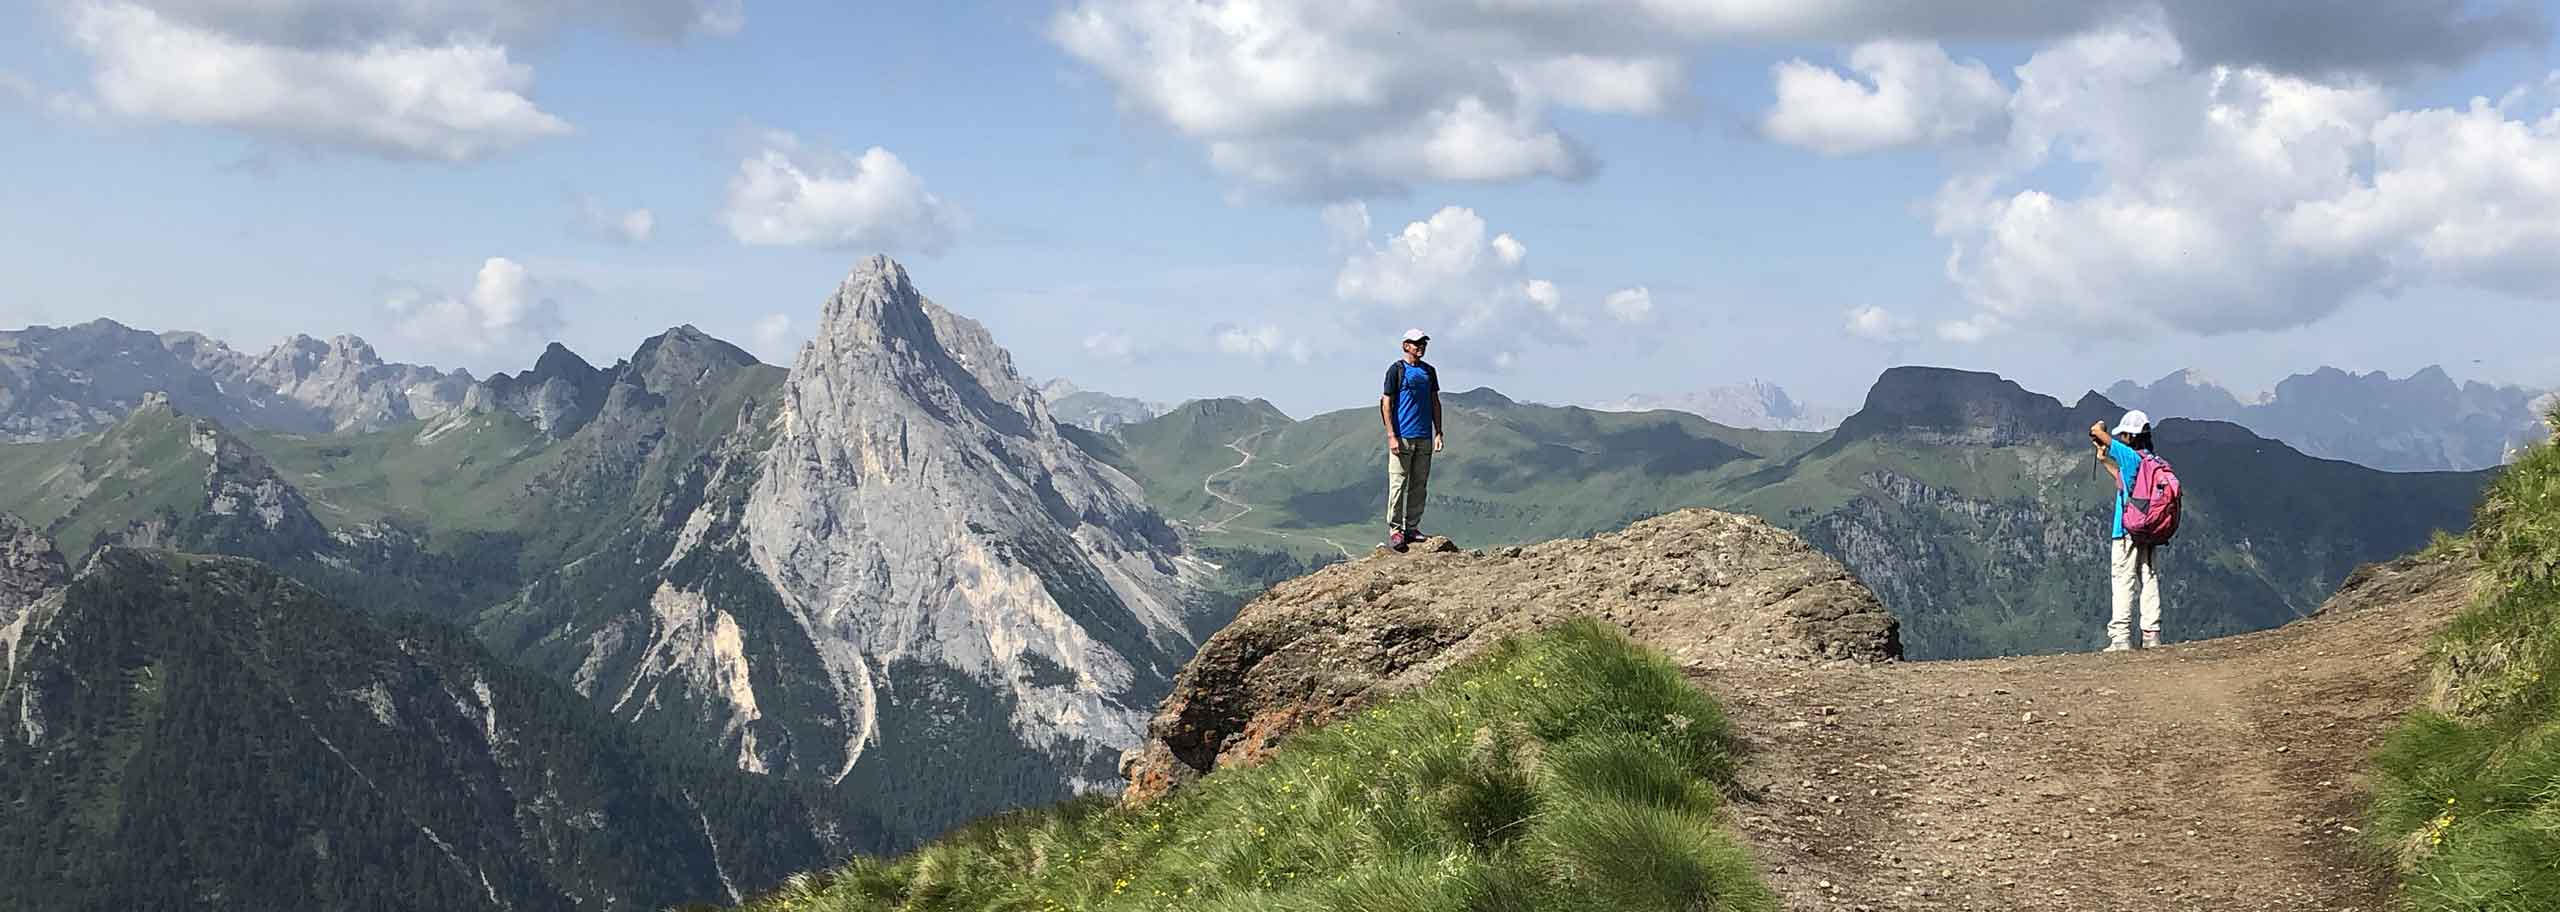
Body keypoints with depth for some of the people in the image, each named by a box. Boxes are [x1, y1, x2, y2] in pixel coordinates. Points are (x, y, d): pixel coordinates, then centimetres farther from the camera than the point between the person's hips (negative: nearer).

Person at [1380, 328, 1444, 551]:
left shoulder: (1429, 371, 14)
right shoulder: (1396, 370, -3)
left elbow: (1434, 402, 18)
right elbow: (1386, 403, -6)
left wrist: (1438, 433, 10)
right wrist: (1391, 436, -13)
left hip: (1424, 438, 6)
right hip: (1402, 437, -6)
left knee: (1419, 485, 7)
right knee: (1398, 484, -6)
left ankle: (1412, 527, 14)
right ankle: (1394, 529, -3)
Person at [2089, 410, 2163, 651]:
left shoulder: (2131, 457, -13)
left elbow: (2097, 431, -16)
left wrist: (2098, 429, 7)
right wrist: (2106, 461, 34)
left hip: (2127, 533, -7)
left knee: (2123, 585, -6)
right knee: (2150, 583, 8)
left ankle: (2121, 637, -9)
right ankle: (2151, 635, 8)